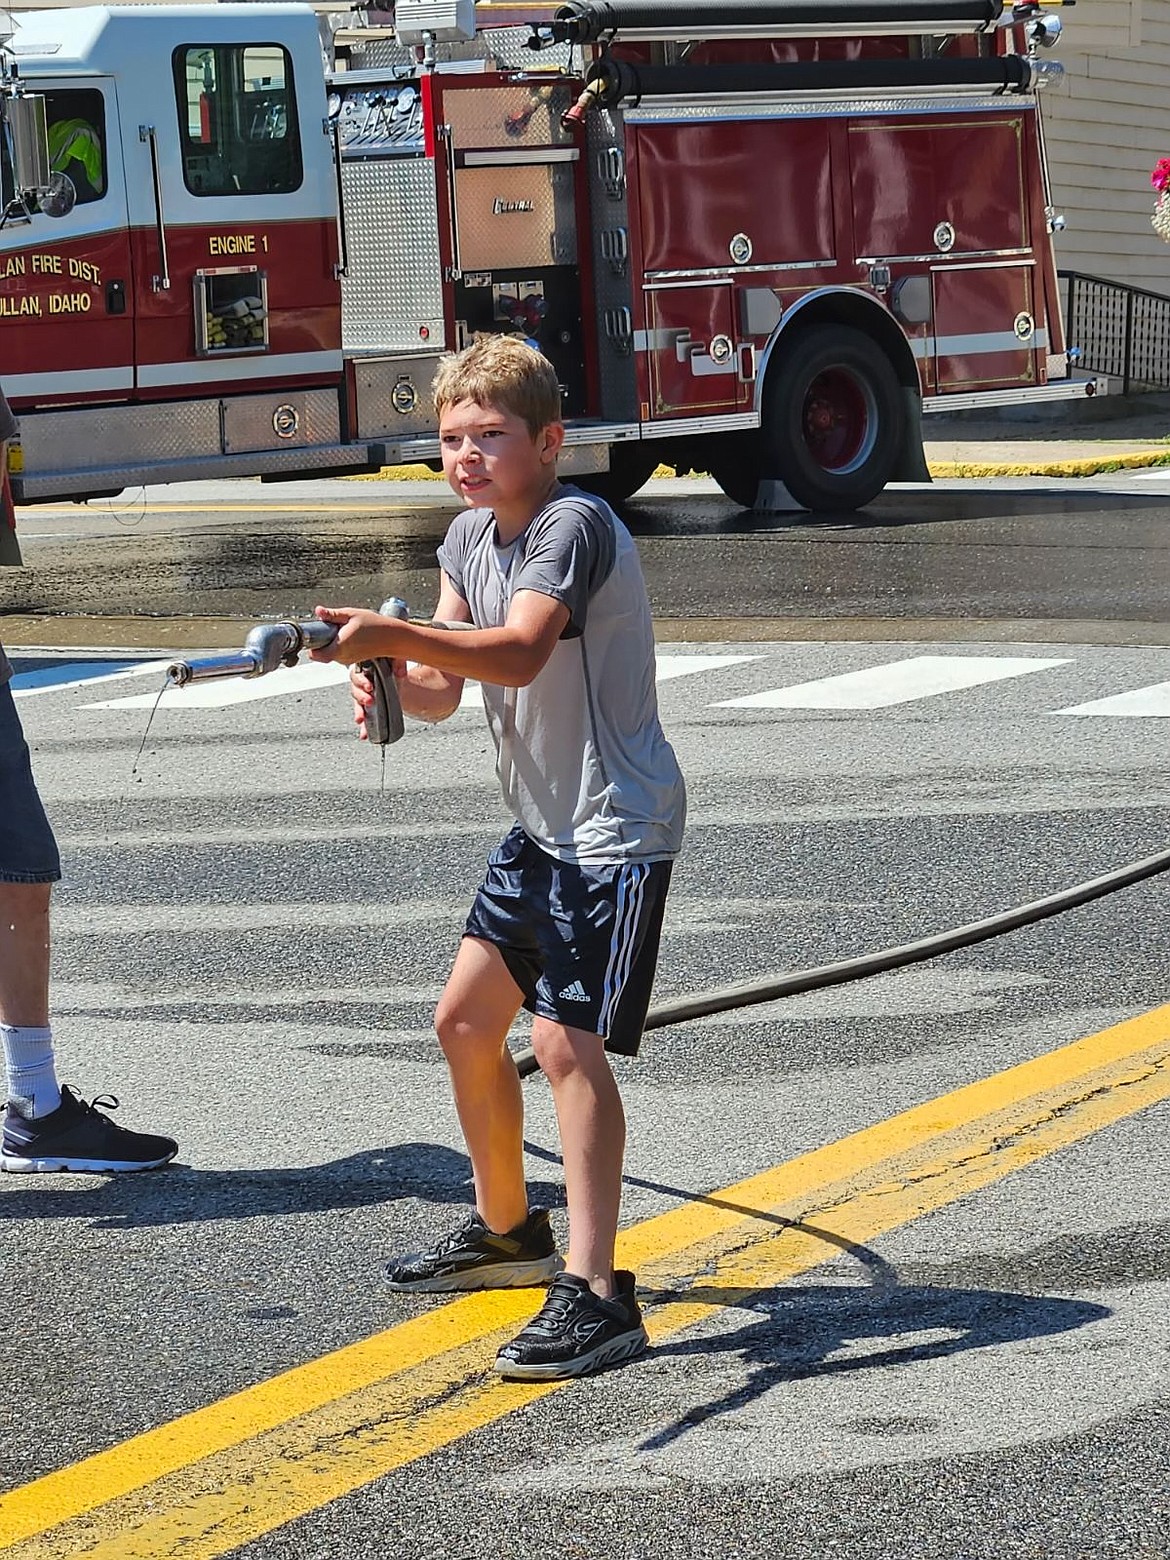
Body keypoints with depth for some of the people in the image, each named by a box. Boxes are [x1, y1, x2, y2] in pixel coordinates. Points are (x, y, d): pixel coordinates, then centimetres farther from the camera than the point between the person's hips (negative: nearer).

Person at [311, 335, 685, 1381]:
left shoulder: (574, 526, -20)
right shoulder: (470, 537, 7)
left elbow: (519, 653, -37)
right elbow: (442, 688, 3)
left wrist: (394, 635, -49)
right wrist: (388, 680, -18)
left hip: (618, 826, -10)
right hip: (543, 826, 10)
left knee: (567, 1038, -19)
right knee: (467, 1021, 17)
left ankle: (596, 1296, -21)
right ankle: (508, 1233, 36)